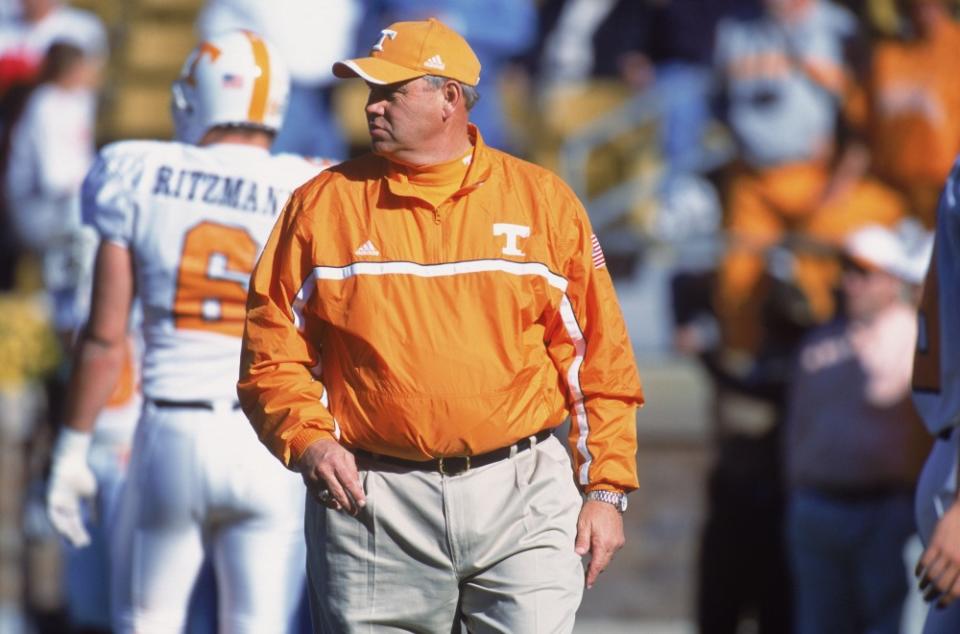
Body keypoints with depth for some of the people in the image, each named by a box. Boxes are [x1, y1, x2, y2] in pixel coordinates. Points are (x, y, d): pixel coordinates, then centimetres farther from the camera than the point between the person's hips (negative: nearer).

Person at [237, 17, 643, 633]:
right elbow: (271, 352, 8)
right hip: (372, 502, 1)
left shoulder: (542, 200, 6)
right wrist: (306, 438, -10)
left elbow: (600, 358, 7)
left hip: (522, 495, 0)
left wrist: (607, 489, 2)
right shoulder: (323, 205, 7)